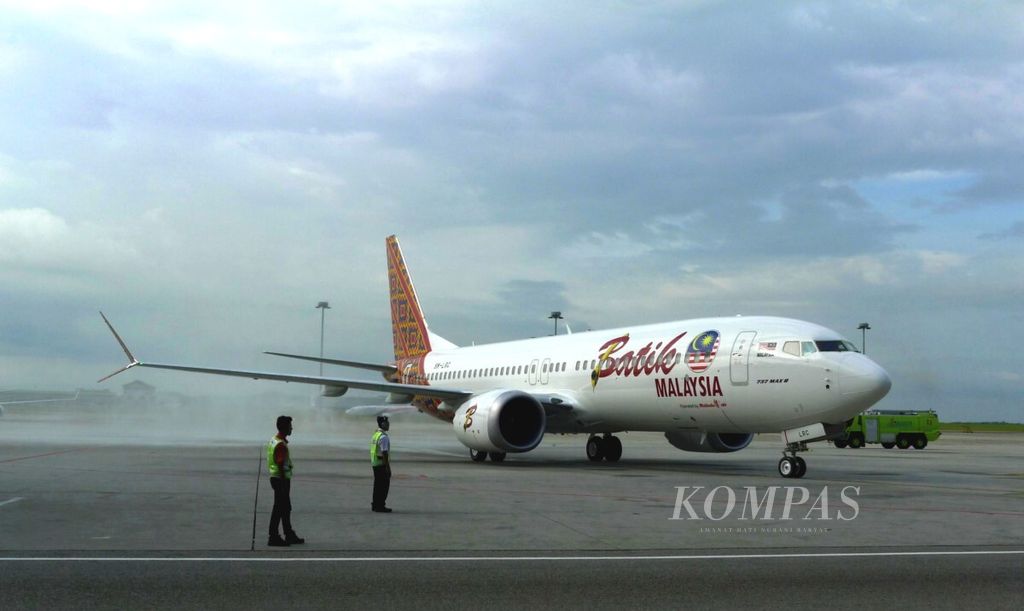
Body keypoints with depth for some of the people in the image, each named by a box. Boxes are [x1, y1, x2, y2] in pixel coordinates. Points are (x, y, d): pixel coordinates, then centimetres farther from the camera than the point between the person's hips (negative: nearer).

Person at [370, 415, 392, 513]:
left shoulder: (375, 435, 13)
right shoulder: (383, 437, -17)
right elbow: (384, 453, -21)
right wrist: (388, 467, -19)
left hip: (375, 463, 10)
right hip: (382, 464, -10)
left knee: (377, 485, 16)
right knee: (384, 486, -4)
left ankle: (375, 505, 22)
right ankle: (380, 506, -3)